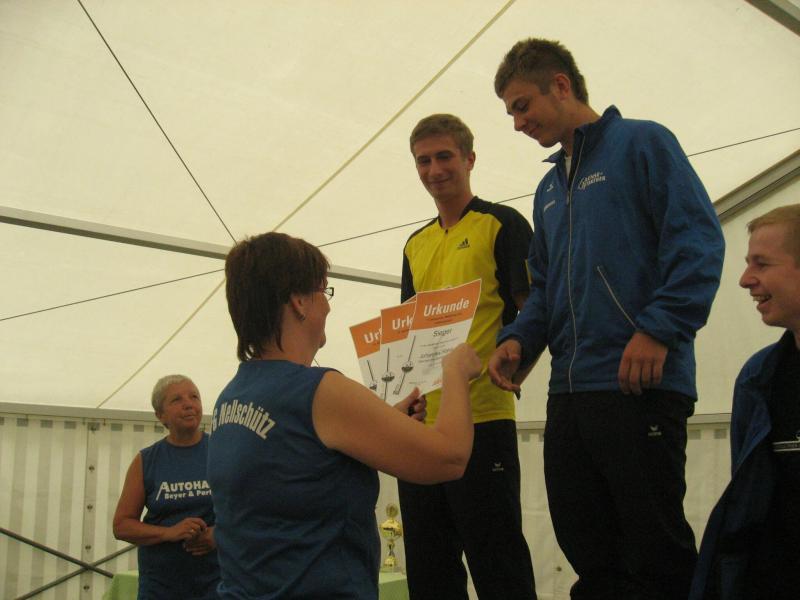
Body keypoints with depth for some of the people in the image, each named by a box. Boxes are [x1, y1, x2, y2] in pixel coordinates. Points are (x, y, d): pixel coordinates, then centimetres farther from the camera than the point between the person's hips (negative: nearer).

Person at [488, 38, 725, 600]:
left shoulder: (641, 142, 0)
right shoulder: (549, 189, 21)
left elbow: (698, 239, -10)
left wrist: (659, 328, -21)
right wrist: (519, 339, 4)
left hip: (640, 383, -7)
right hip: (569, 389, 8)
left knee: (657, 551, 0)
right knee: (586, 545, 13)